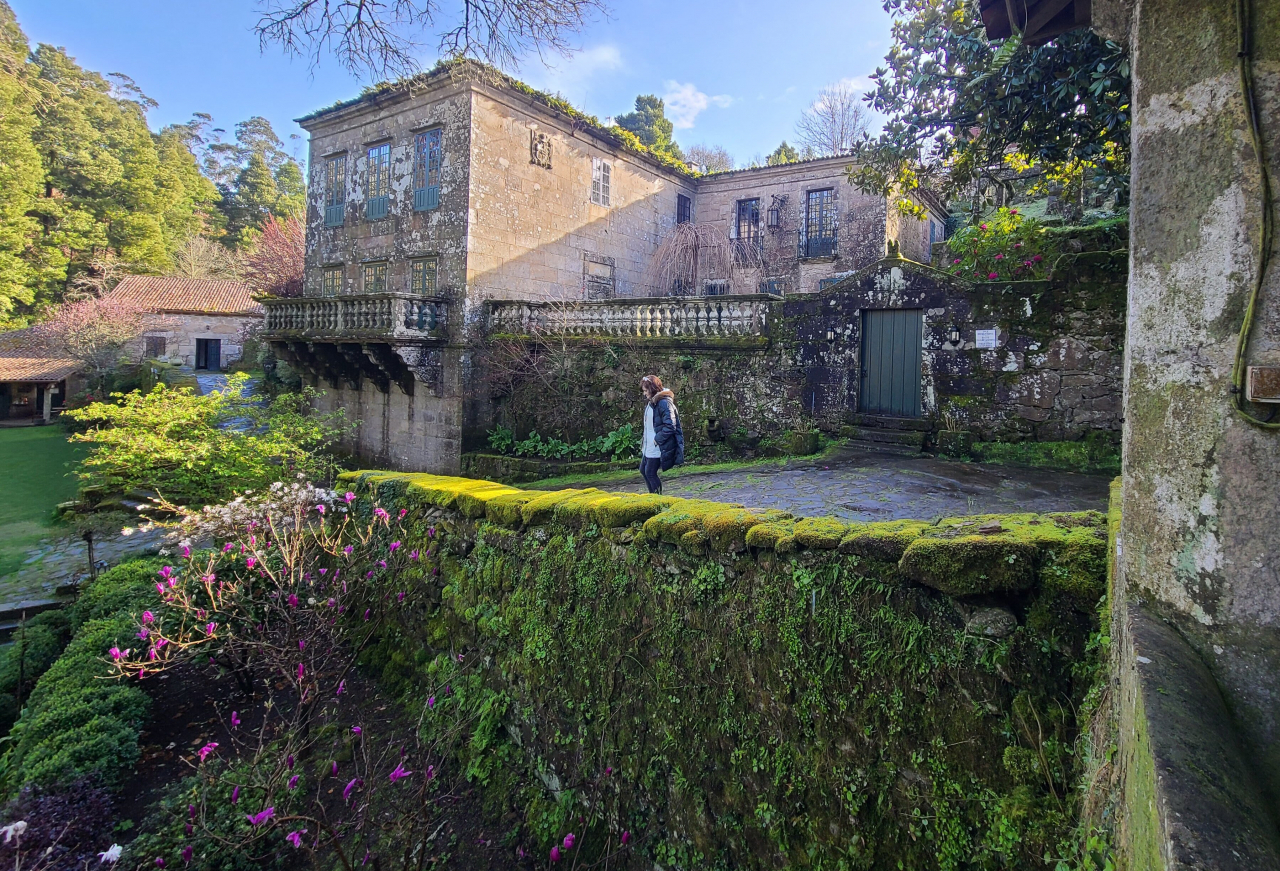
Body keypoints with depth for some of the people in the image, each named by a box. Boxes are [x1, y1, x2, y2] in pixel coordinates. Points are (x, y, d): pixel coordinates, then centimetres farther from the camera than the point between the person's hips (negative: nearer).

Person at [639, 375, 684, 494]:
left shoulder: (664, 403, -19)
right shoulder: (650, 402, 11)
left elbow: (670, 426, -25)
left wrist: (658, 439, -19)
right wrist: (644, 440, 12)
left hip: (657, 447, -10)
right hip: (648, 447, 10)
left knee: (650, 473, -3)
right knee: (643, 470, 18)